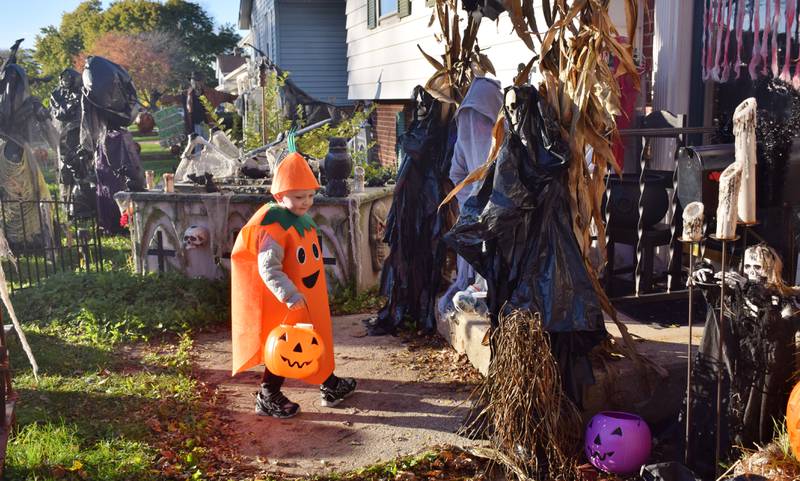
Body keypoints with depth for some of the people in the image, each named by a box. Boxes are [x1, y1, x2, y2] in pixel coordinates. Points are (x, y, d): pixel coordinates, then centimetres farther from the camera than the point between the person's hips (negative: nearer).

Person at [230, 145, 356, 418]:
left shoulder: (303, 219, 8)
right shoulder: (274, 226, -22)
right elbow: (268, 268, -28)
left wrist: (321, 288, 26)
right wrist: (289, 294, -37)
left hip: (310, 299, 10)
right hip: (286, 304, -10)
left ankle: (330, 385, 33)